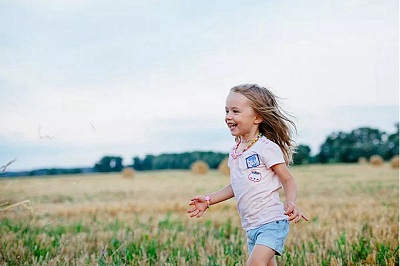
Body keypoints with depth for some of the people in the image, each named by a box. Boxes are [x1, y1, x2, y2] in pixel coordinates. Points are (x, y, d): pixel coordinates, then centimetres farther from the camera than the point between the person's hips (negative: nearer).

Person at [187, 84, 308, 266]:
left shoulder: (266, 147, -12)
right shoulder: (235, 152, 10)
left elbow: (288, 180, -9)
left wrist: (290, 203, -28)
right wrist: (208, 200, 17)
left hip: (271, 222, -8)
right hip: (251, 227, 8)